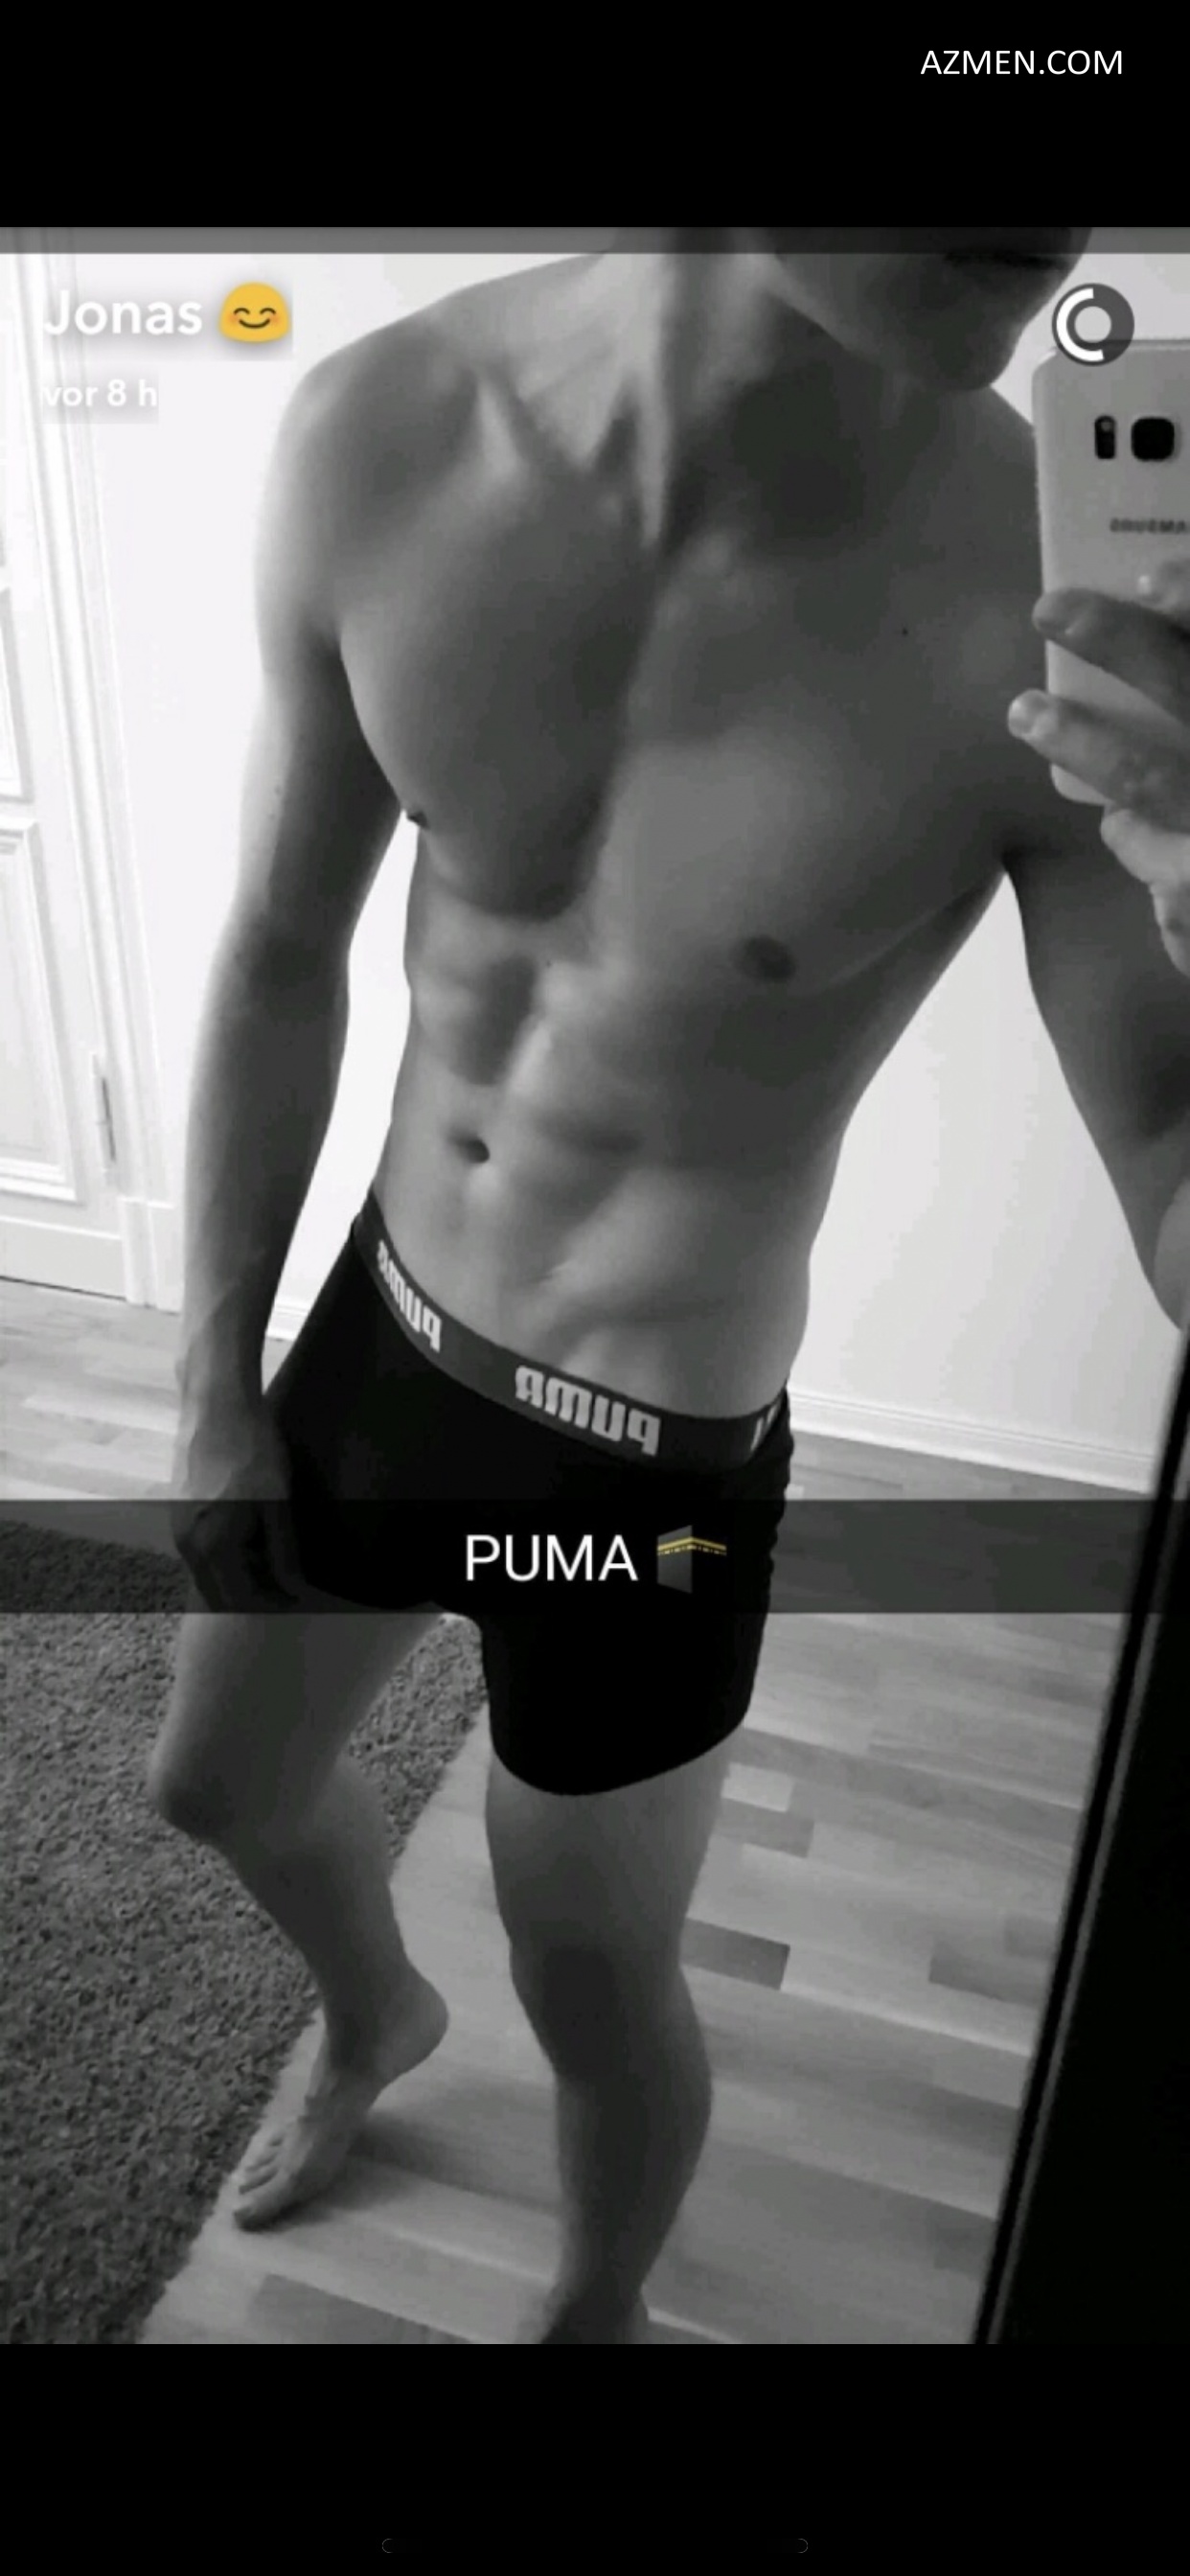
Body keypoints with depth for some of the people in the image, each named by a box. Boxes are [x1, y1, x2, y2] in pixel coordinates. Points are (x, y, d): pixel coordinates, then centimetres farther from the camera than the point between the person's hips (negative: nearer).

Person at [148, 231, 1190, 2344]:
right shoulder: (376, 443, -14)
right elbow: (281, 955, -2)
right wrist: (209, 1384, 5)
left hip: (655, 1458, -4)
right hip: (383, 1330, 5)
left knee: (596, 1992, 19)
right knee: (219, 1784, 28)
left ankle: (599, 2310, 58)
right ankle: (375, 2016, 66)